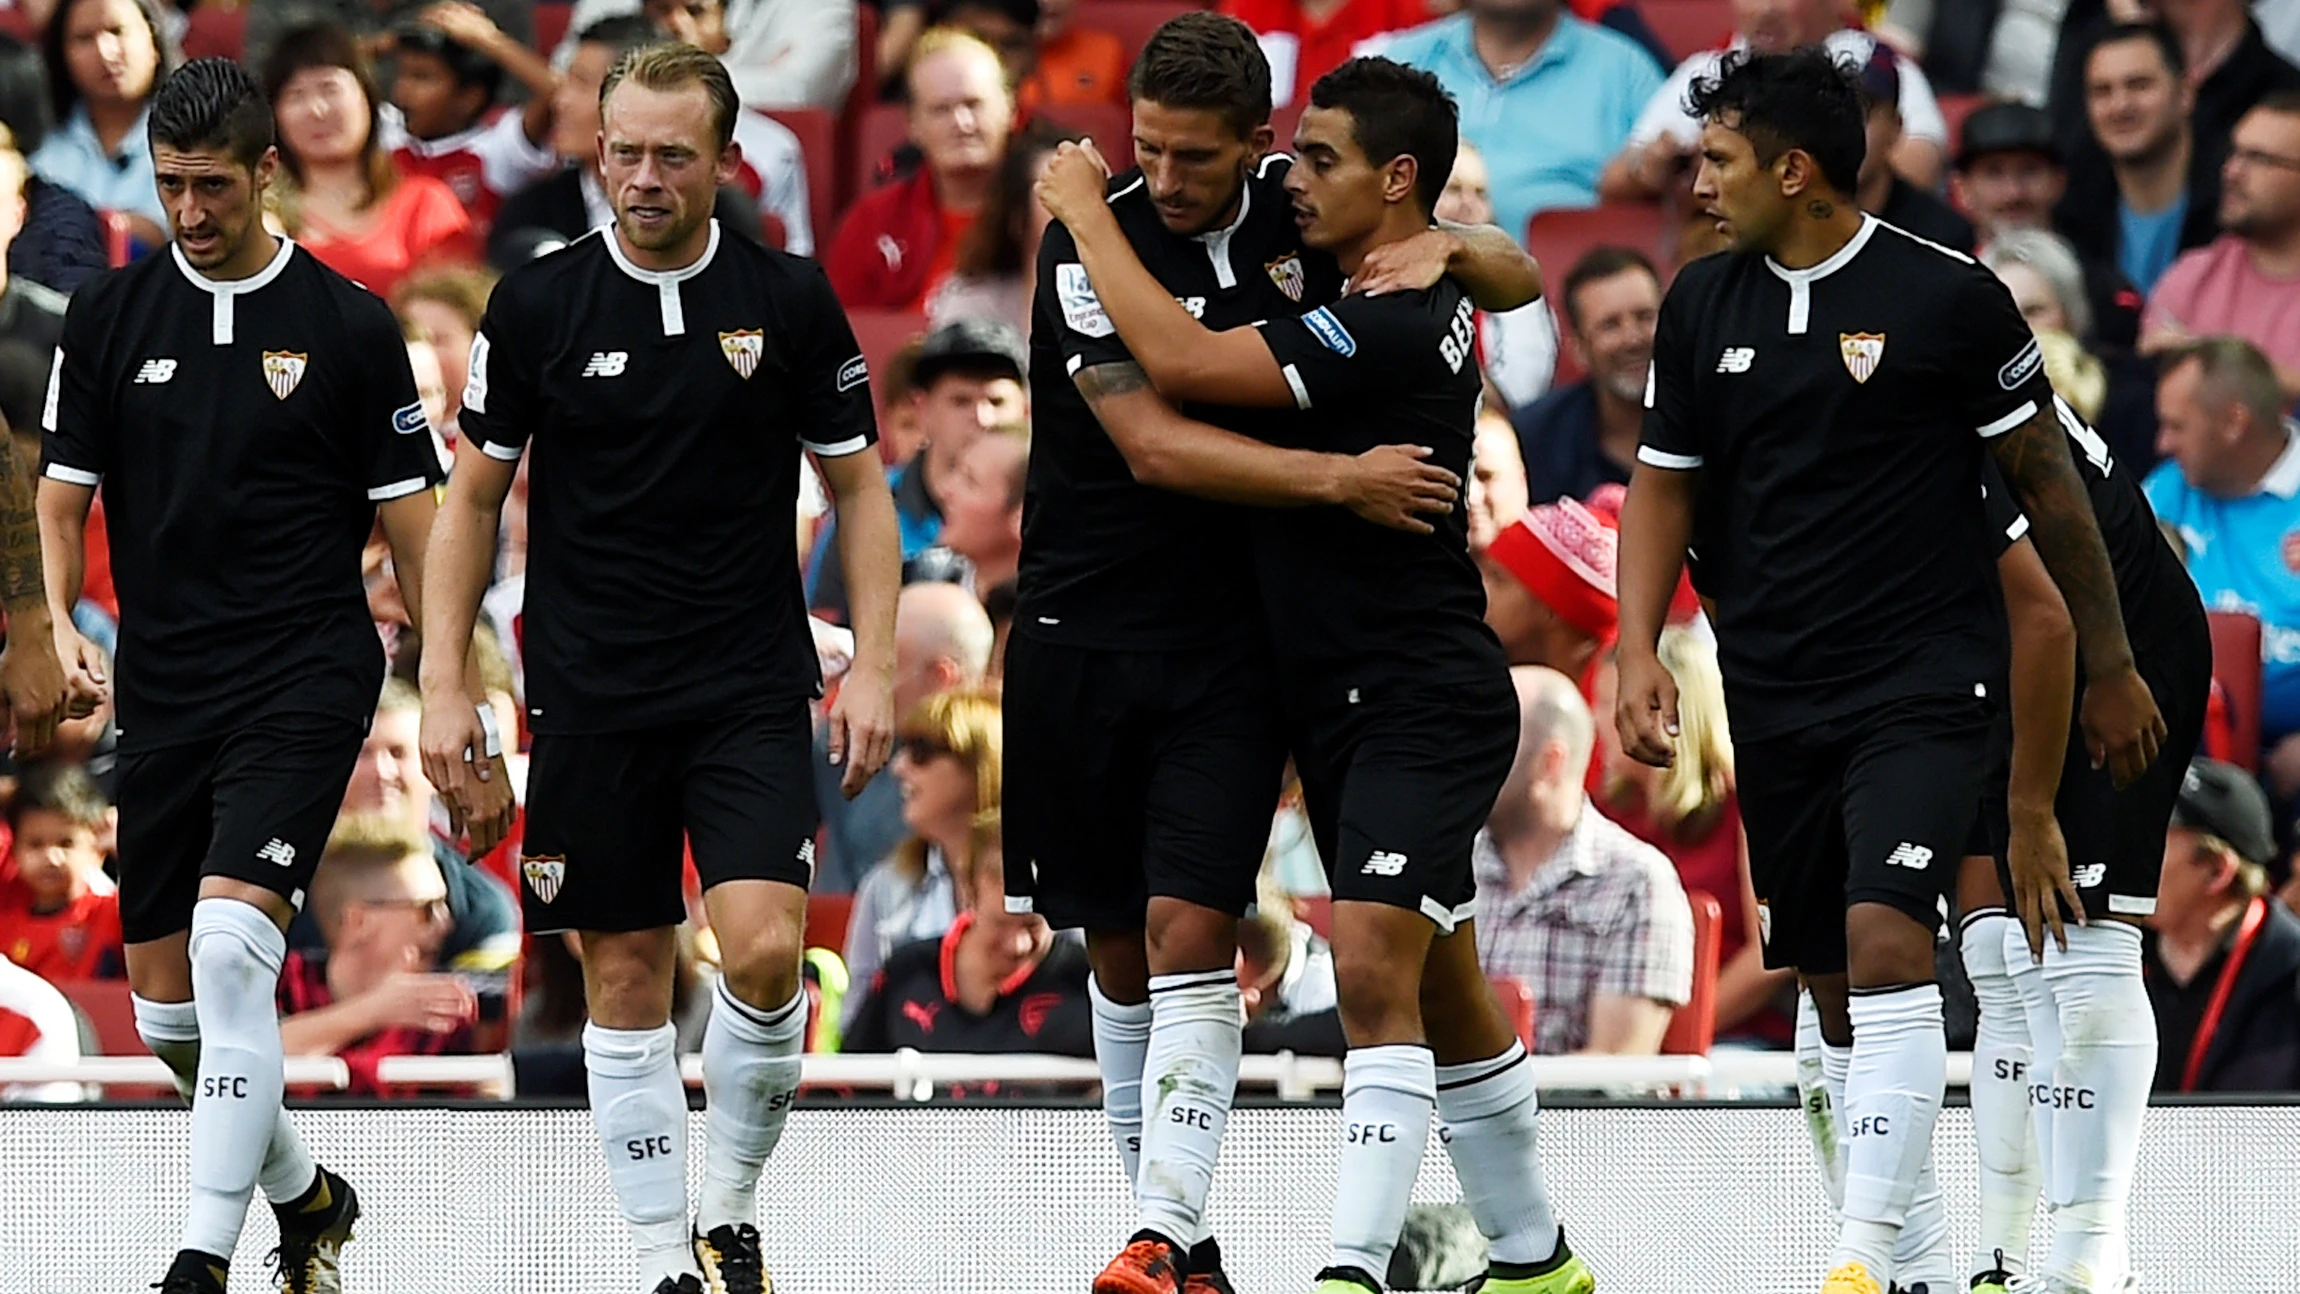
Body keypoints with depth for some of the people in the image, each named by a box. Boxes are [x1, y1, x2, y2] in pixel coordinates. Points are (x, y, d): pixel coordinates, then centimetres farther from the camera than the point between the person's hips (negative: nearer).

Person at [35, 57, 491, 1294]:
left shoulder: (347, 325, -2)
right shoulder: (110, 315, 5)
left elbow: (413, 529, 1)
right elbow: (64, 494, 10)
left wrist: (470, 723, 0)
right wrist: (60, 628, -10)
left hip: (305, 681, -4)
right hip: (162, 700, 4)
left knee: (230, 944, -23)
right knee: (165, 1005, 7)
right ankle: (304, 1194, 32)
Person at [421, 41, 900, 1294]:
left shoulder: (788, 299, -1)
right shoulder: (538, 301, -1)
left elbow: (858, 486, 6)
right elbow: (473, 496, 6)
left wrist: (873, 665, -3)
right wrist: (443, 685, 1)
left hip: (752, 690, -1)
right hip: (591, 703, 1)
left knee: (763, 953, -16)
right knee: (624, 980, 3)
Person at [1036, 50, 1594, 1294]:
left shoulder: (1395, 326, -20)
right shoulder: (1398, 305, 11)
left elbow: (1183, 363, -24)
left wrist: (1085, 213, -13)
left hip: (1423, 699, -10)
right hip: (1340, 697, 10)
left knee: (1372, 968, -19)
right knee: (1439, 992, 16)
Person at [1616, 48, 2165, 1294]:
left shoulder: (1948, 297, -9)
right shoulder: (1703, 304, 5)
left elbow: (2046, 477, -1)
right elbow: (1665, 481, 14)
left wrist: (2110, 666, 2)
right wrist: (1639, 650, 0)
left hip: (1925, 683, -5)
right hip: (1772, 698, 5)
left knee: (1885, 937, -21)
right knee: (1830, 982, 7)